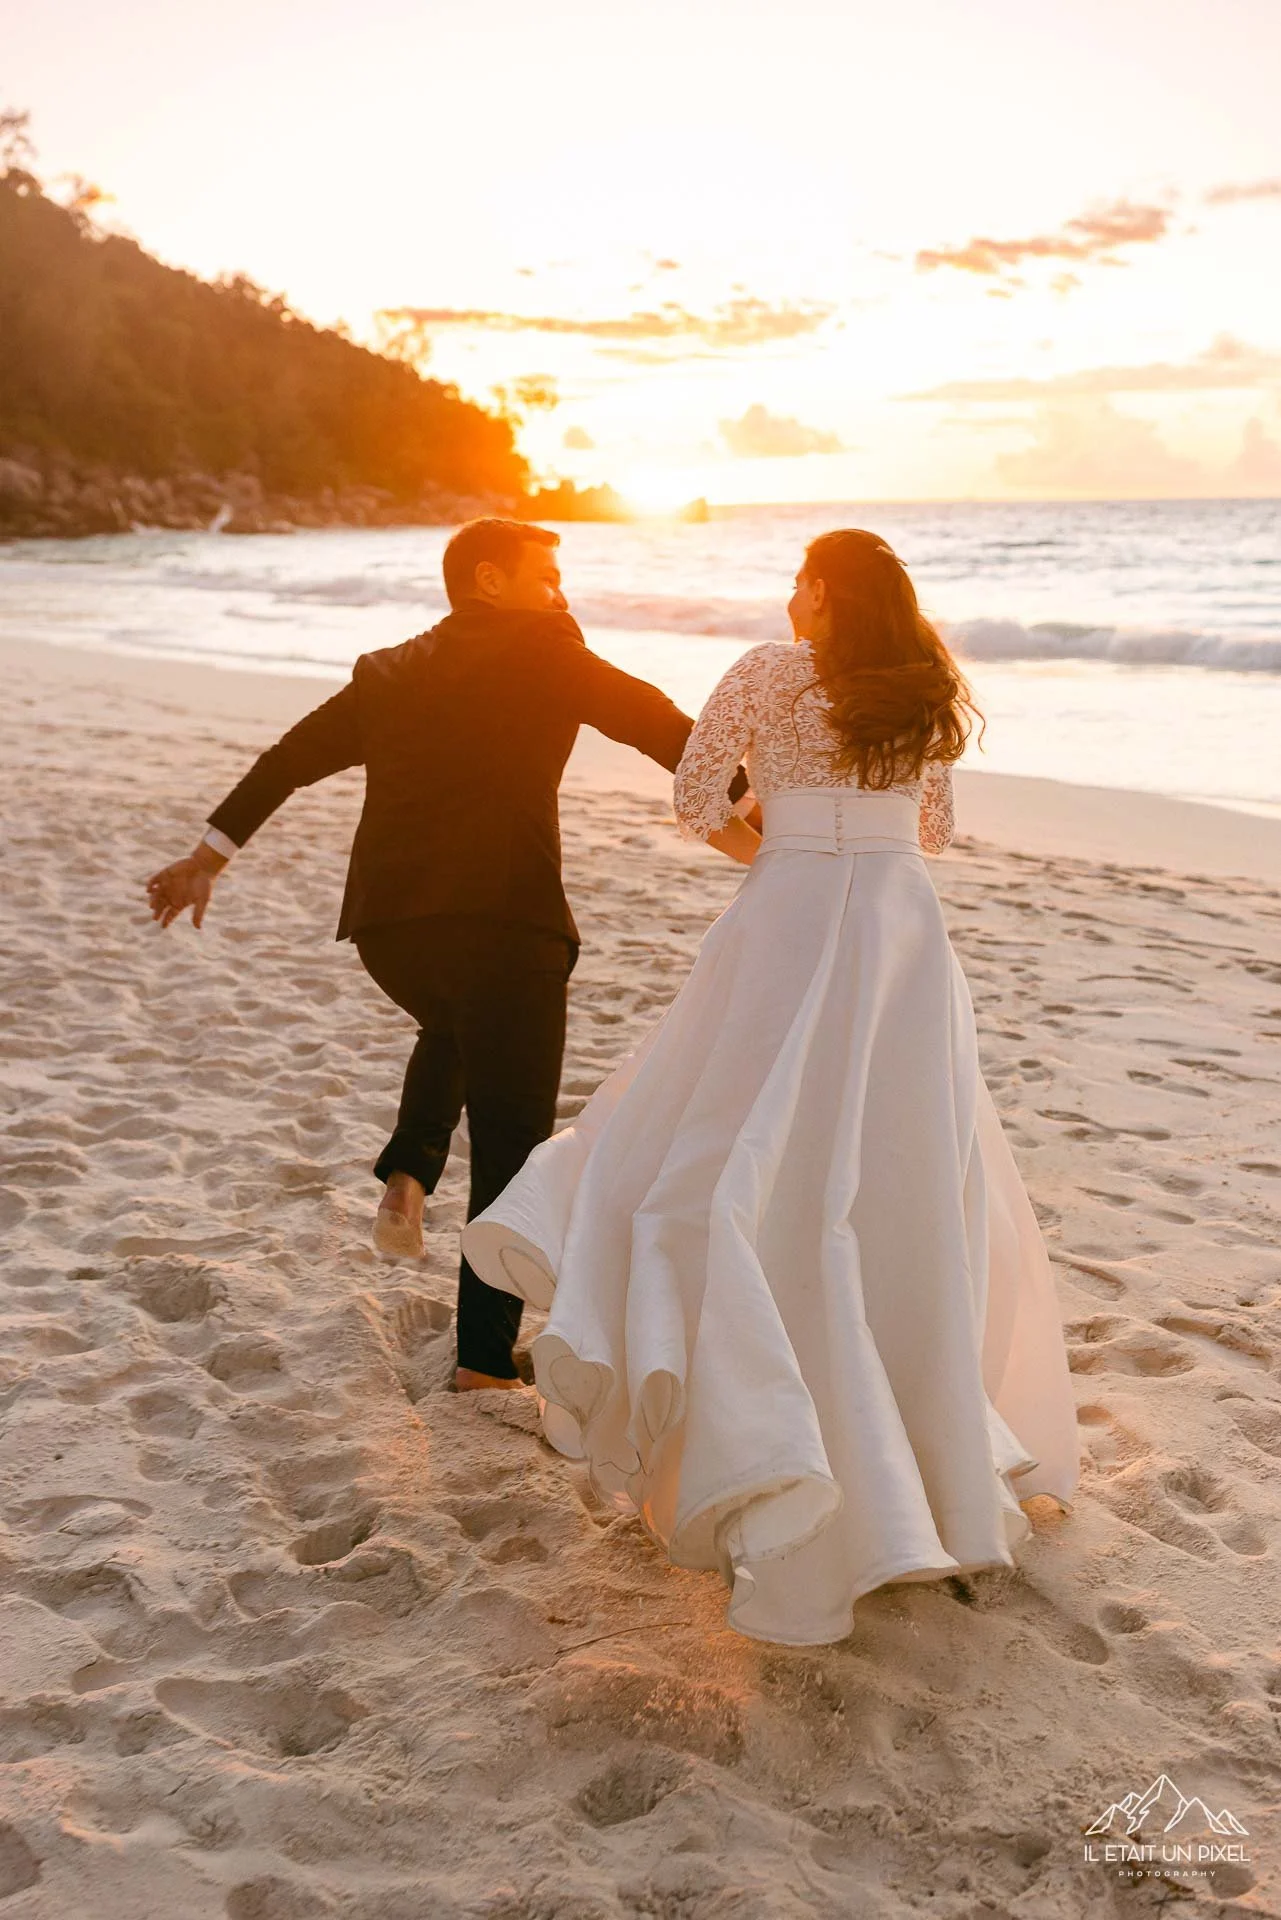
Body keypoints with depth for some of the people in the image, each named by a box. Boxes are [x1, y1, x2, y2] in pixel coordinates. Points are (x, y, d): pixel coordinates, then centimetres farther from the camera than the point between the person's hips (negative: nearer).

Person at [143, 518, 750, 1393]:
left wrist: (208, 856, 33)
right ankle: (487, 1360, 6)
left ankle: (407, 1175, 17)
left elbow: (293, 757, 25)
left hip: (387, 921, 6)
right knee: (512, 1141, 4)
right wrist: (746, 793, 3)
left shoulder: (388, 671, 21)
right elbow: (655, 723, 0)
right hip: (502, 917, -5)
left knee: (455, 1027, 38)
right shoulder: (543, 651, 7)